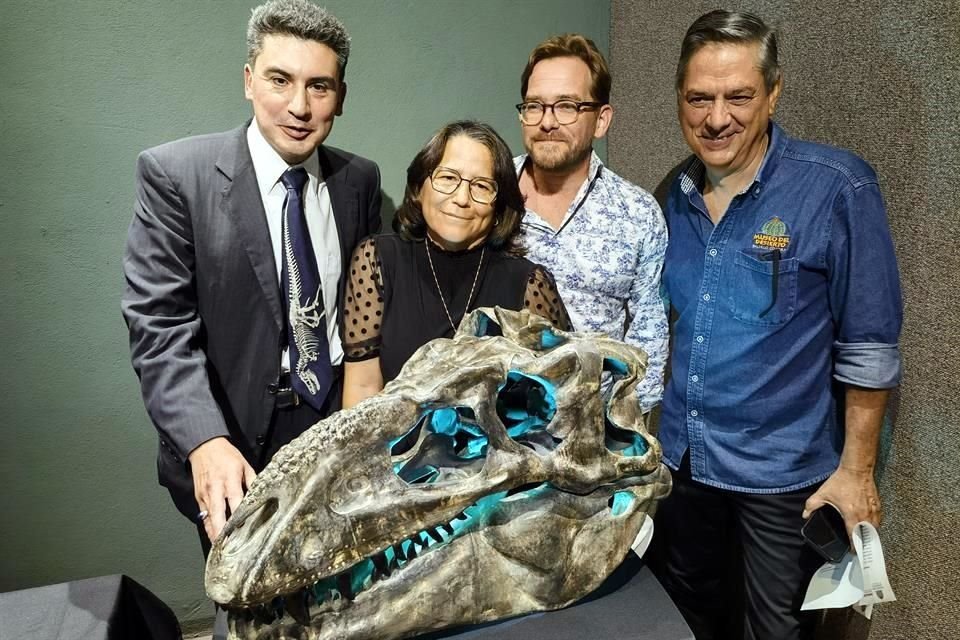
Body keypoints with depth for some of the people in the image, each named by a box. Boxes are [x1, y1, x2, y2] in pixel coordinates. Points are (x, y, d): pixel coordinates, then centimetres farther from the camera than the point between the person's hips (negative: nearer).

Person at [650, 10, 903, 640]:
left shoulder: (837, 189, -15)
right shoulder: (676, 194, 0)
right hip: (680, 457, 5)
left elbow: (868, 347, -12)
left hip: (781, 471, -4)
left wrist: (856, 469, -10)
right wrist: (651, 431, 11)